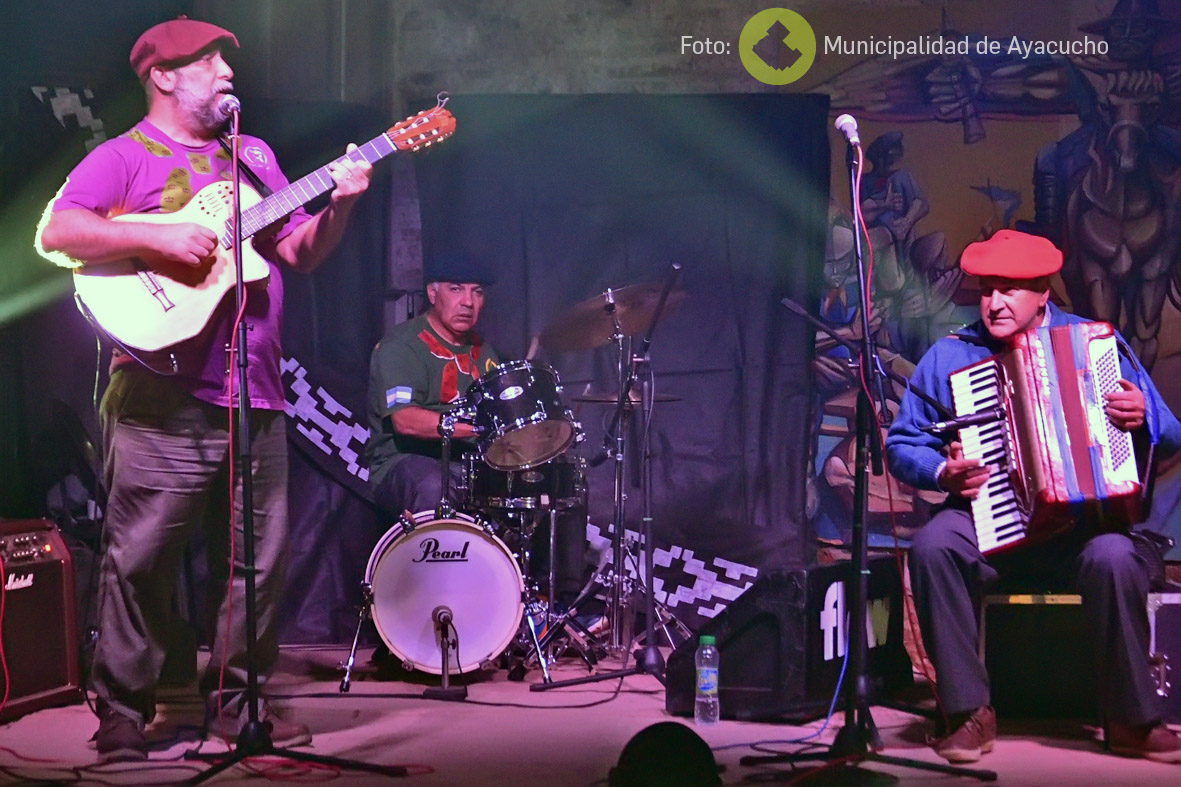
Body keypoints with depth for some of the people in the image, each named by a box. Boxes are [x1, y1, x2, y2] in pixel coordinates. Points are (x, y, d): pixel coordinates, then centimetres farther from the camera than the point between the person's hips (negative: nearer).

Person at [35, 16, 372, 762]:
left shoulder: (252, 158, 21)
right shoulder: (124, 158, 2)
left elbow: (300, 252, 19)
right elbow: (56, 233, -12)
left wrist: (340, 205, 1)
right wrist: (156, 236, -21)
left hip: (255, 397, 6)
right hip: (164, 399, -6)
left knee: (258, 560, 9)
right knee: (142, 560, -3)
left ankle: (237, 701, 21)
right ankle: (123, 715, 7)